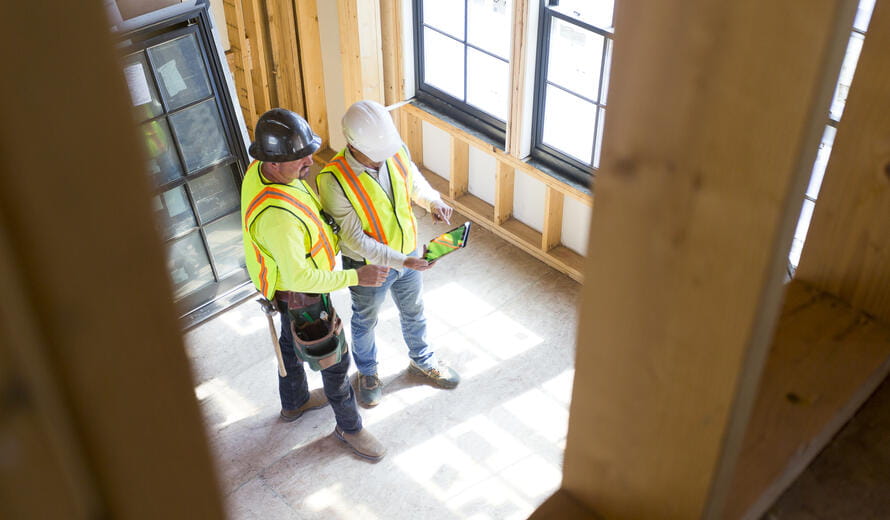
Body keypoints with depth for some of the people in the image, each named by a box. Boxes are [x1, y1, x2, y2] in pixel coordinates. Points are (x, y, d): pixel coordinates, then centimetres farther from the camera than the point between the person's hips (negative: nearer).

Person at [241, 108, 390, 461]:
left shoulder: (261, 168, -14)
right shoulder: (276, 215, -43)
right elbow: (301, 278, -36)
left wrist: (336, 238, 6)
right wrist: (358, 277, -30)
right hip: (300, 296, -9)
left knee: (291, 343, 31)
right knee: (334, 360, 12)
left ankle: (294, 403, 57)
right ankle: (349, 427, 36)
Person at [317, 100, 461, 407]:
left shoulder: (397, 151, -19)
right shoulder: (334, 180, -33)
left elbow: (415, 182, 3)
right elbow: (355, 239, -29)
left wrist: (434, 201, -18)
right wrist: (402, 261, -33)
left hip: (408, 253, 4)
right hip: (368, 266, -4)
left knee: (414, 312, 27)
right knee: (365, 322, 23)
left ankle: (421, 360, 56)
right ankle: (367, 372, 52)